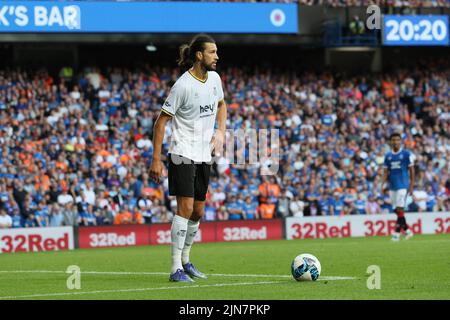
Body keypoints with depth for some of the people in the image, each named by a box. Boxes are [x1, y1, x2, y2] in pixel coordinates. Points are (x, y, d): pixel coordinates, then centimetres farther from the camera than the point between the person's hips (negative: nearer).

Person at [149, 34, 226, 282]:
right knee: (186, 207, -14)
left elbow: (221, 104, 27)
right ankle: (176, 269, -12)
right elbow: (161, 121, -13)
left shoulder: (214, 78, 5)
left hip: (204, 155, 7)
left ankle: (185, 261, 27)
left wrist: (221, 131, 9)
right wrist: (156, 159, -16)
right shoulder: (183, 85, -17)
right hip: (183, 154, -7)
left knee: (198, 212, 12)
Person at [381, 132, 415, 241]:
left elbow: (411, 170, 0)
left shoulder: (406, 154, -2)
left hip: (403, 186, -5)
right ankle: (407, 230, 18)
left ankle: (397, 233, -10)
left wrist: (411, 185, -5)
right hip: (392, 186, 5)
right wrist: (382, 185, 1)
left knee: (400, 209, -11)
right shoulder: (388, 156, 10)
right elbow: (386, 172, 12)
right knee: (397, 211, 6)